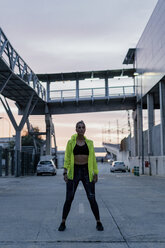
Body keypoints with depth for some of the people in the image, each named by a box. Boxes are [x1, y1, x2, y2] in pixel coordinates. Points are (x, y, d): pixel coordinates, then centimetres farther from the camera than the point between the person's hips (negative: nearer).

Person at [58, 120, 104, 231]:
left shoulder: (89, 143, 7)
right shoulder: (71, 142, 3)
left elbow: (93, 159, 8)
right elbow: (67, 158, 1)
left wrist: (96, 173, 2)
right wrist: (65, 172, -8)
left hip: (87, 172, 1)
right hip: (74, 171, -1)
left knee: (92, 198, -1)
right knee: (69, 199, -1)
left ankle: (98, 222, 14)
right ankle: (63, 223, 14)